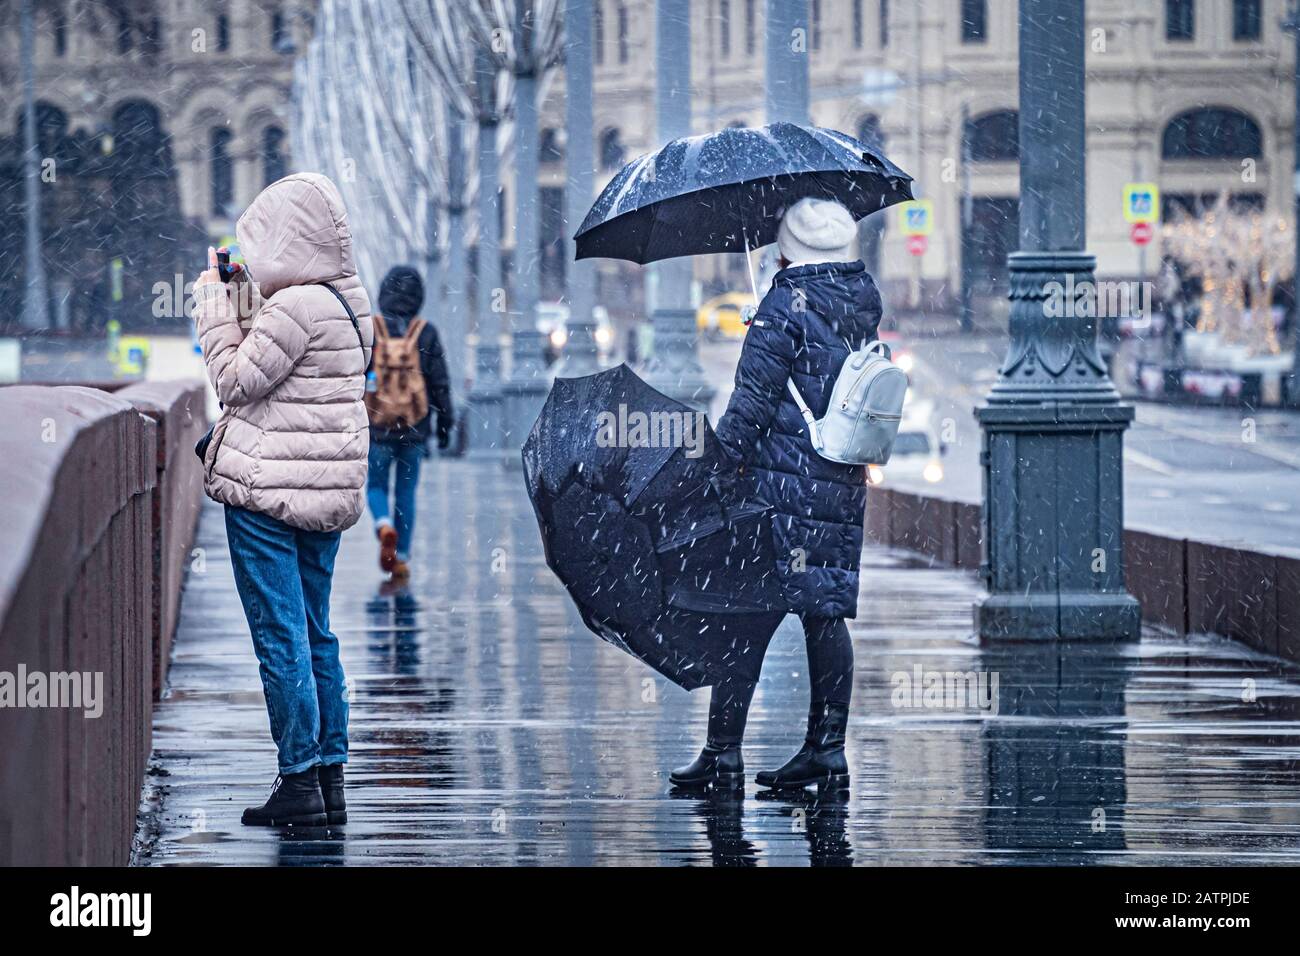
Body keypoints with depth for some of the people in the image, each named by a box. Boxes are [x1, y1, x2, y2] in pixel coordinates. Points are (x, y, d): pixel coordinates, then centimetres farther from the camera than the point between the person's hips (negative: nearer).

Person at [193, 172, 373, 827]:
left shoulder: (295, 307, -19)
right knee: (315, 632, 14)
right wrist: (242, 295, 15)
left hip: (268, 488, -9)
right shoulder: (350, 300, 9)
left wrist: (216, 304, -3)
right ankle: (330, 779, 16)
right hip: (329, 488, 9)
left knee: (279, 637, -4)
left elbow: (236, 382, -11)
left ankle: (299, 785, -2)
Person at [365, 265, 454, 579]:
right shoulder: (426, 334, -5)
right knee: (406, 491, 13)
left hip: (376, 427, -1)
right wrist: (445, 425, 8)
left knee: (376, 485, 14)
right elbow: (440, 384, -2)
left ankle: (385, 526, -16)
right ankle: (402, 558, 11)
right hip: (414, 429, 1)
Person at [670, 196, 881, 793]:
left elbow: (752, 402, -12)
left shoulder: (785, 308, -11)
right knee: (825, 615, 9)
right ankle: (827, 750, 9)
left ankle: (723, 753, -2)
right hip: (845, 486, 7)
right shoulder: (864, 301, 9)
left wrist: (721, 466, -5)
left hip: (779, 483, -7)